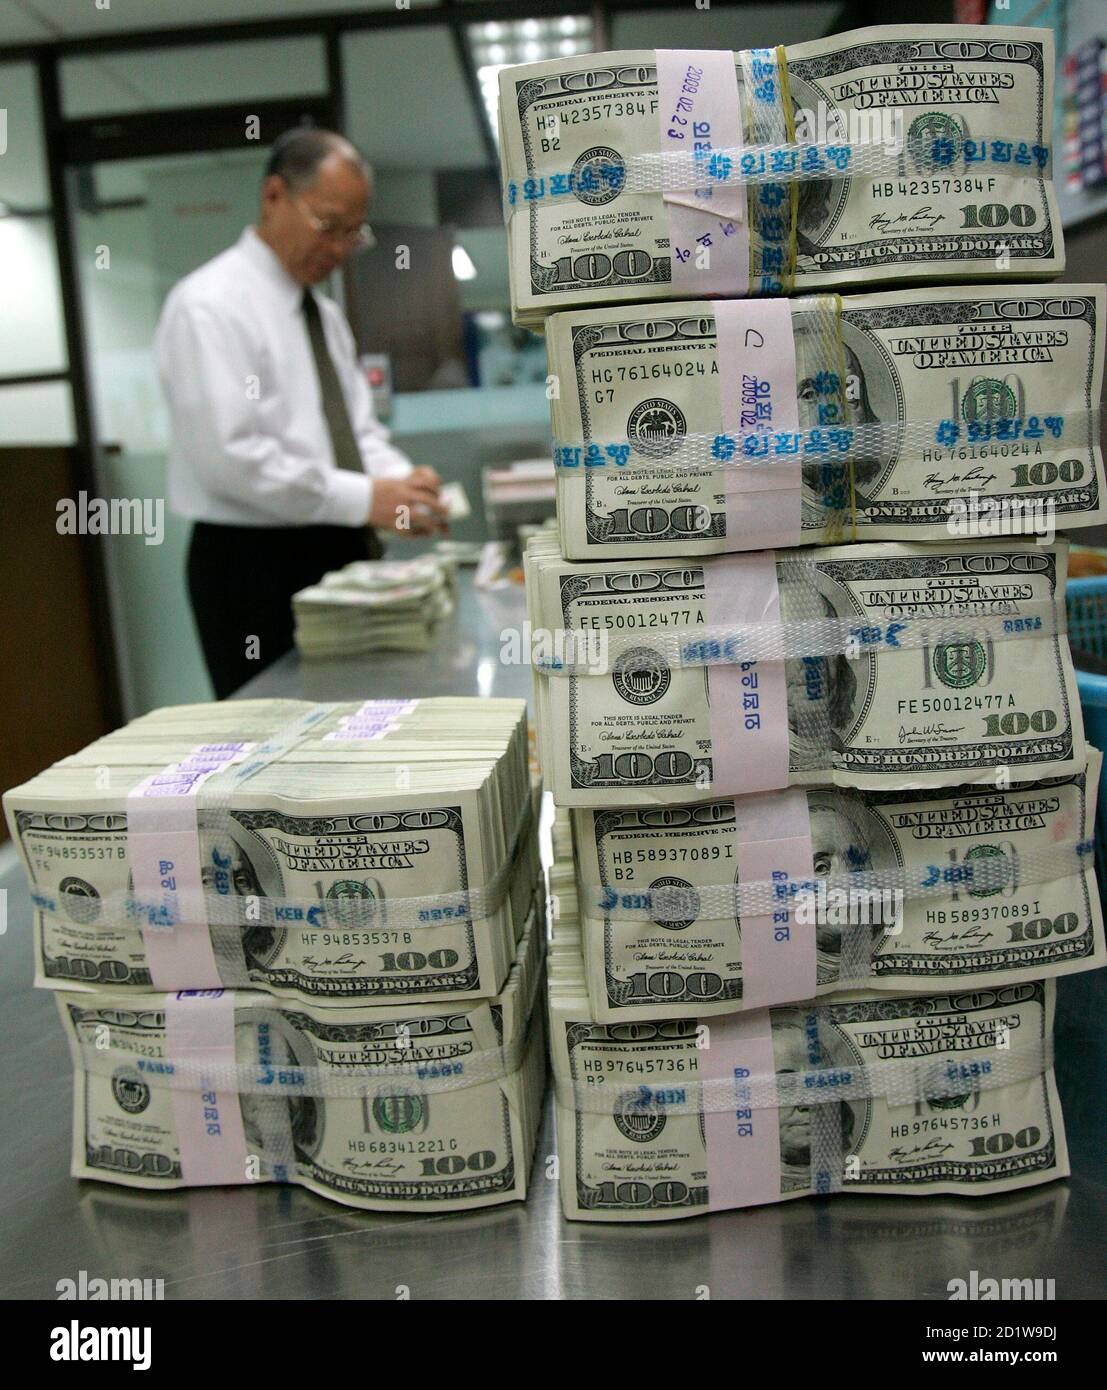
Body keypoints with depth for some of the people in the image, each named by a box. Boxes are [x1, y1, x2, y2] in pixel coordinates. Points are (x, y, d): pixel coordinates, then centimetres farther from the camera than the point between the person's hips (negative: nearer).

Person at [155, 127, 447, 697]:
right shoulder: (210, 306, -11)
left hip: (340, 553, 8)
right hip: (256, 567, -7)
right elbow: (229, 454, -20)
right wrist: (363, 499, -22)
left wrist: (400, 481, -5)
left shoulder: (325, 314, 15)